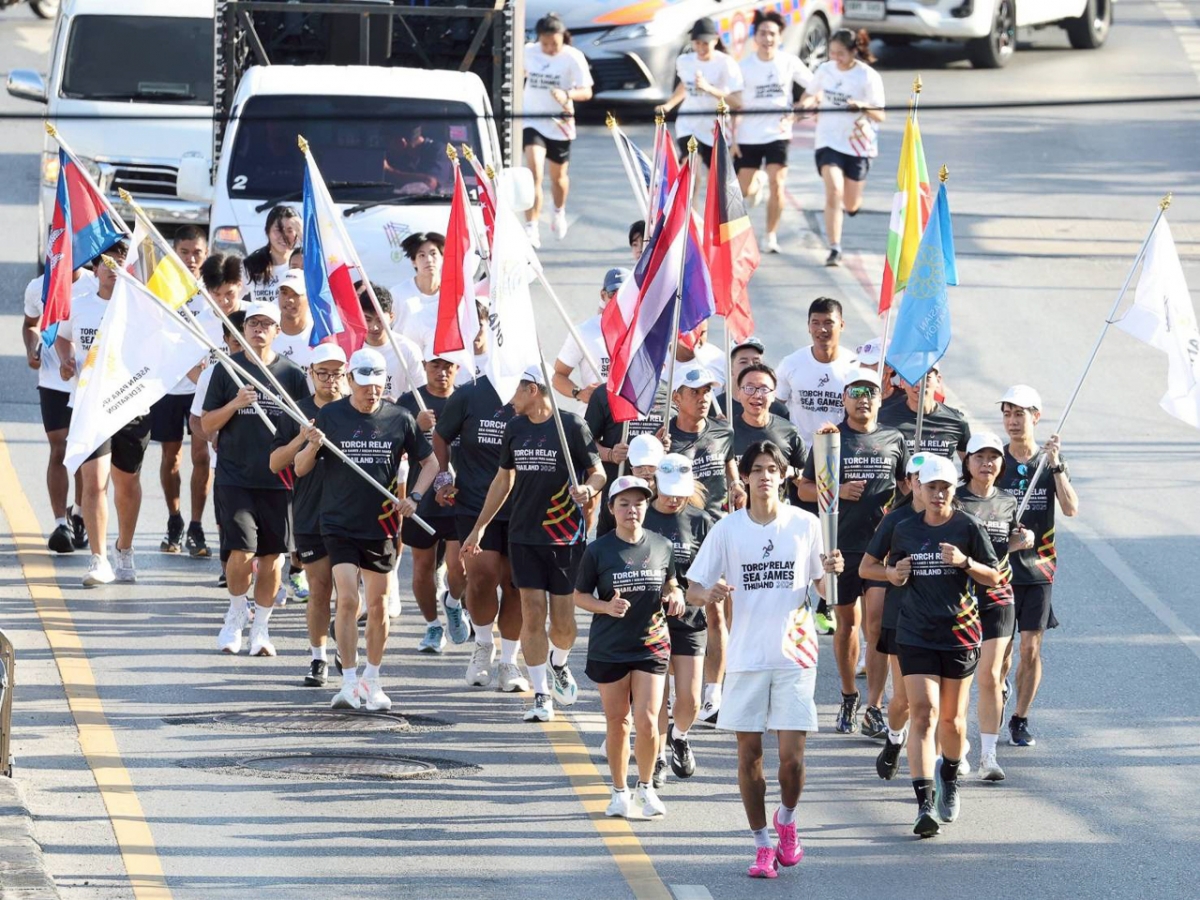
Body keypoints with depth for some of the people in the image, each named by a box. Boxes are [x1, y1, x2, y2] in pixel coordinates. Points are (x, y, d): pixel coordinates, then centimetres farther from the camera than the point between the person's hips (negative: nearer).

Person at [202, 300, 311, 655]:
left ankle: (260, 627, 15)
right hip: (235, 477, -1)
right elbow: (207, 426, 4)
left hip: (279, 479, 2)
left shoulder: (292, 374, 6)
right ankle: (236, 614, 15)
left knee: (272, 556, 3)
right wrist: (234, 405, -14)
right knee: (242, 552, -11)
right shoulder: (227, 370, 4)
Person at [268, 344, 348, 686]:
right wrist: (300, 440, -13)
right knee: (319, 588, 3)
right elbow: (275, 463, 4)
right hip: (310, 514, 1)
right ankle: (318, 658, 13)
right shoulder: (298, 412, 5)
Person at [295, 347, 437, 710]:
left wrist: (414, 497, -4)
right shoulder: (330, 416, -3)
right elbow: (300, 469, 1)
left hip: (381, 526, 2)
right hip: (339, 525, -2)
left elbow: (430, 462, 12)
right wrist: (312, 447, -20)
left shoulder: (399, 419, 0)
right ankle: (349, 683, -10)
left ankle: (372, 682, 21)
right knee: (348, 600, -14)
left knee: (377, 605, 8)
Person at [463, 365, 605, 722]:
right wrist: (479, 527, 20)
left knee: (563, 618, 0)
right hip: (524, 536, 3)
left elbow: (598, 472, -1)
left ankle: (558, 665, 33)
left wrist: (589, 489, -24)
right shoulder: (515, 428, 9)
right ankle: (541, 696, -2)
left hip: (566, 535, -3)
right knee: (532, 613, -5)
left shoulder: (572, 426, -6)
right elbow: (504, 479, 19)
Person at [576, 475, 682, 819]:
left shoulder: (662, 546, 2)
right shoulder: (598, 551, -5)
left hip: (652, 645, 1)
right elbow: (579, 596, 1)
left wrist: (674, 596, -5)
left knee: (647, 721, -8)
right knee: (617, 723, 8)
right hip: (608, 648, -1)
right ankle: (620, 792, 24)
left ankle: (645, 787, 13)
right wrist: (606, 607, -18)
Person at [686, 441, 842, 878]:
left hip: (795, 655, -1)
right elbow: (693, 588, 2)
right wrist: (709, 595, -20)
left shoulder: (805, 525, 2)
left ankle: (787, 821, 23)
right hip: (746, 656, 1)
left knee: (792, 754, -6)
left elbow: (819, 587, 10)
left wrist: (831, 570, -12)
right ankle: (762, 845, 15)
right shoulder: (727, 530, 1)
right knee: (749, 752, 3)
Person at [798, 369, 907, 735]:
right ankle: (848, 698, 30)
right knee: (846, 622, 12)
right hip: (841, 543, 1)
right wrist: (839, 491, -10)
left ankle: (874, 709, -10)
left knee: (876, 623, -11)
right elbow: (805, 488, 6)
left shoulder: (894, 440, 8)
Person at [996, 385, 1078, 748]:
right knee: (1000, 651, 0)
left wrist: (1055, 464, -19)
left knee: (1031, 650, -2)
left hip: (1038, 569, 0)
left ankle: (1021, 719, 13)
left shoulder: (1052, 462, 2)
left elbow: (1071, 509, -10)